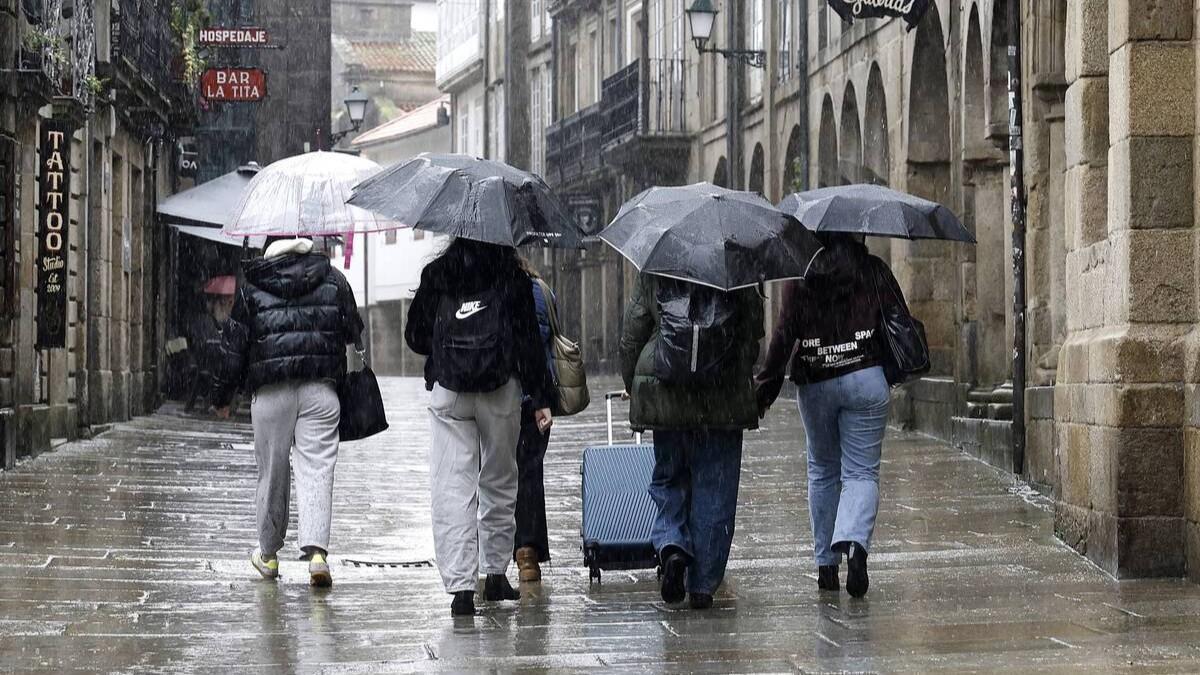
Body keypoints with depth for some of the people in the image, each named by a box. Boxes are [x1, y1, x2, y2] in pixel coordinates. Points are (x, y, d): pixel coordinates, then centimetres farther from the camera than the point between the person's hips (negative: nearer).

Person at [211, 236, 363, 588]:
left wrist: (221, 397, 15)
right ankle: (317, 550, -21)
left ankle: (268, 554, 23)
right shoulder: (333, 281, 7)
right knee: (316, 470, -4)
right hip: (320, 390, 0)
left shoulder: (251, 289, 4)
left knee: (272, 473, 10)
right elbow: (354, 332, 13)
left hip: (270, 394, 0)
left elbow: (233, 348, 6)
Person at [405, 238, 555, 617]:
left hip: (447, 392, 0)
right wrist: (541, 398, -1)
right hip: (501, 391, 0)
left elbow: (415, 337, 9)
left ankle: (460, 585, -10)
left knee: (452, 487, -1)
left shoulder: (436, 275, 4)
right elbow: (529, 340, -3)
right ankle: (496, 573, 22)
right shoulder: (511, 275, 0)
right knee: (499, 482, 17)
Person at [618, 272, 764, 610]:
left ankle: (672, 546, -9)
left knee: (668, 480, 18)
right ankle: (702, 585, 6)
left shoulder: (652, 277, -1)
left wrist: (632, 386, 16)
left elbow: (630, 339, 2)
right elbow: (753, 339, 5)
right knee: (714, 491, 6)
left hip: (665, 400, 0)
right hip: (724, 401, 0)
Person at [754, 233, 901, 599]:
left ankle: (826, 564, 17)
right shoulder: (874, 270, 1)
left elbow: (784, 332, -7)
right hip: (867, 380, 0)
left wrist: (766, 383, -1)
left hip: (815, 386, 1)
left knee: (822, 472, 16)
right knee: (861, 472, 2)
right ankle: (854, 542, -25)